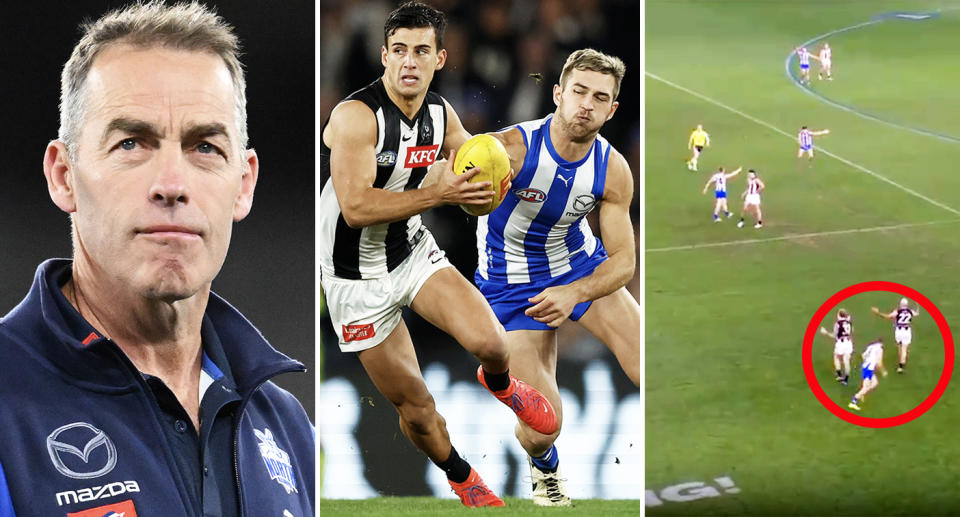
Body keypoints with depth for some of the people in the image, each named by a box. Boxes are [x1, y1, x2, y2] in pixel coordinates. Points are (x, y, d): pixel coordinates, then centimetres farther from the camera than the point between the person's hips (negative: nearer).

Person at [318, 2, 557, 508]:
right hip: (358, 278, -5)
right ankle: (460, 477, 33)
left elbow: (476, 161, 15)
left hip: (415, 252, 5)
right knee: (415, 407, 2)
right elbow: (356, 209, -32)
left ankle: (500, 385, 19)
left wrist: (490, 176, -10)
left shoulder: (440, 113, -3)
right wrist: (439, 193, -37)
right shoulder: (356, 115, -24)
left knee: (488, 342, -18)